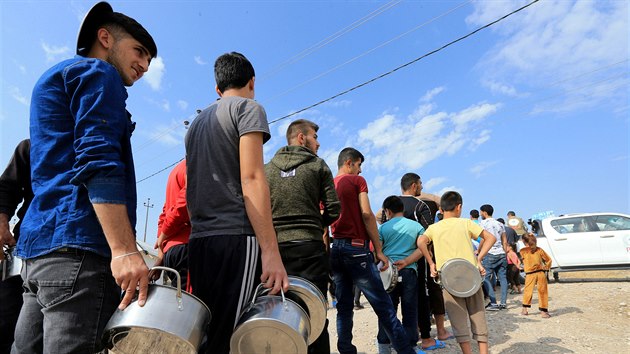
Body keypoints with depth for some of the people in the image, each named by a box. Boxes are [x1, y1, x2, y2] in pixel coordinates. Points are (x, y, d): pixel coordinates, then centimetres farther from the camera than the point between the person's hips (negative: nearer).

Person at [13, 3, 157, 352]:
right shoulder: (97, 73, 1)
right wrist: (125, 250, -23)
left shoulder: (55, 79, 31)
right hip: (77, 244, -10)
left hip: (39, 242, 10)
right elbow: (97, 160, -15)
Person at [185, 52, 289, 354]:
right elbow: (251, 179, -13)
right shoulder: (248, 108, 0)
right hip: (236, 238, -8)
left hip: (199, 240, 8)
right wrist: (270, 251, -17)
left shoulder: (198, 122, 23)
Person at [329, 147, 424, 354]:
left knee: (343, 306, 10)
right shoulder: (357, 181, -1)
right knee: (383, 305, -3)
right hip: (356, 248, -6)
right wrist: (379, 250, -8)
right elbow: (367, 215, -10)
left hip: (335, 248, 6)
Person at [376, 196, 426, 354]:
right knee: (410, 311, 8)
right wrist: (406, 262, -8)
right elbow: (422, 249, -4)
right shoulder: (416, 226, 7)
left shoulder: (383, 227, 3)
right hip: (409, 272, 1)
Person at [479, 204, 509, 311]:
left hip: (490, 254, -7)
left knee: (486, 278, -2)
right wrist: (505, 254, 21)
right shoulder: (500, 224, 17)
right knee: (502, 278, 9)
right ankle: (503, 303, 11)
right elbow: (505, 242, 16)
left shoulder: (483, 223, -3)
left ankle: (493, 303, -5)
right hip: (501, 254, 7)